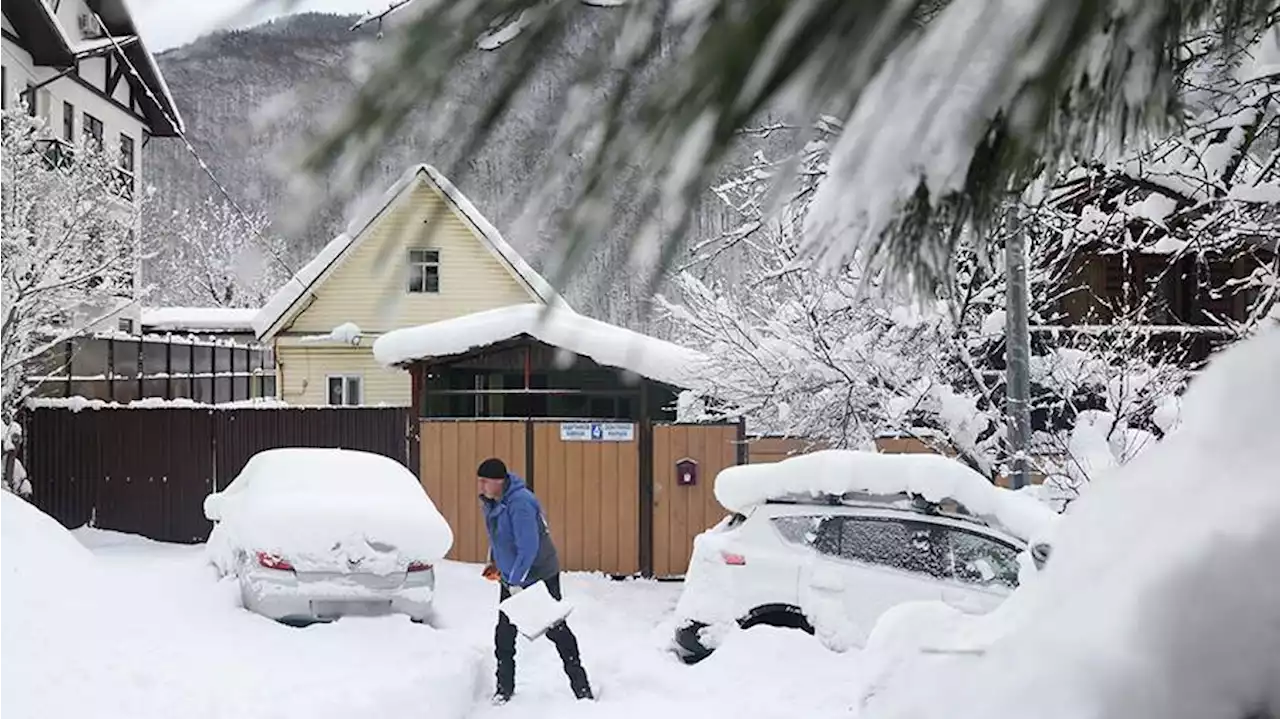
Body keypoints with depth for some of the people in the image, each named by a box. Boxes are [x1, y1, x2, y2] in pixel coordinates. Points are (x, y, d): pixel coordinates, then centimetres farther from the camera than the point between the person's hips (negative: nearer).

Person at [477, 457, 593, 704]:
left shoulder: (520, 503, -28)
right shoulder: (490, 502, 1)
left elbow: (528, 546, -32)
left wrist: (515, 580, -29)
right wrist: (494, 562, 26)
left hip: (540, 576, -8)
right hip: (511, 578, 8)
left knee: (556, 630, 0)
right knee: (504, 635, 7)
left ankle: (582, 688, 11)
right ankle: (504, 689, 20)